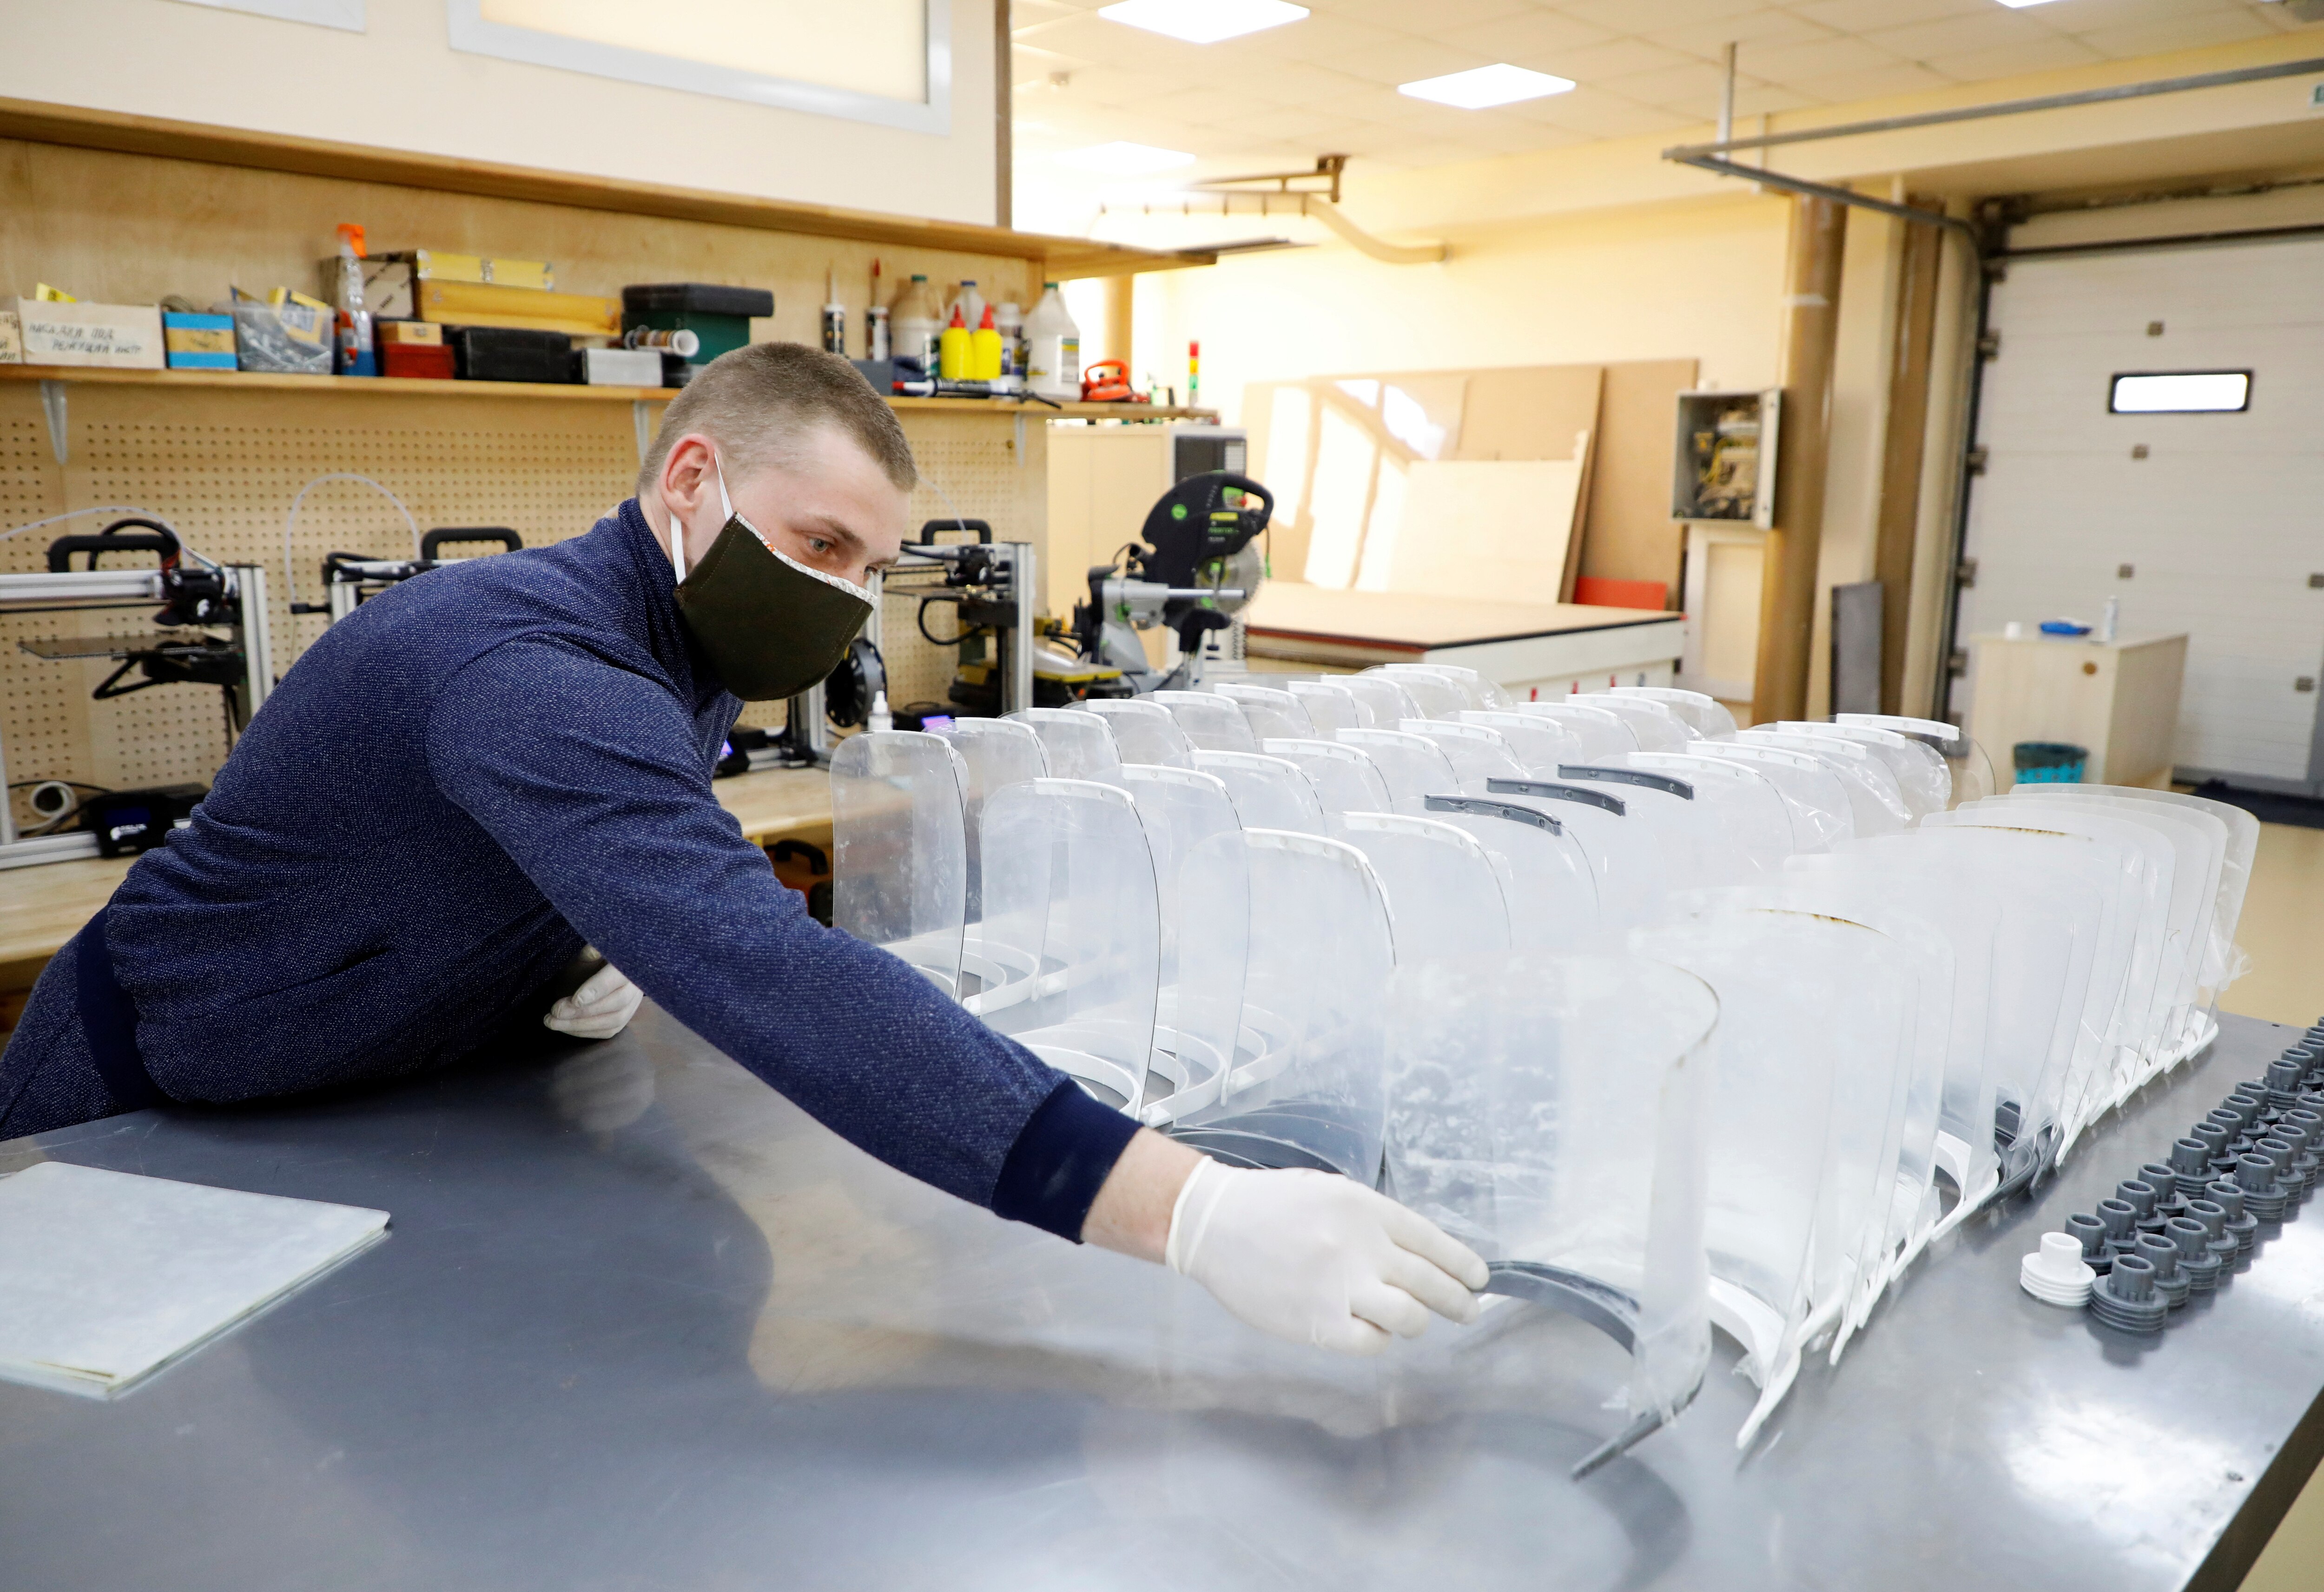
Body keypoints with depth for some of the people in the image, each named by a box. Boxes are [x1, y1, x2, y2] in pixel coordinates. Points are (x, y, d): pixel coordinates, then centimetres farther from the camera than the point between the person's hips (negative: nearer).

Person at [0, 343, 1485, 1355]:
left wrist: (578, 956, -15)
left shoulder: (679, 662, -6)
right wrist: (1190, 1212, -60)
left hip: (366, 1110, 7)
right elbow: (771, 980, -53)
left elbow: (691, 908, 11)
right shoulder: (536, 671, -38)